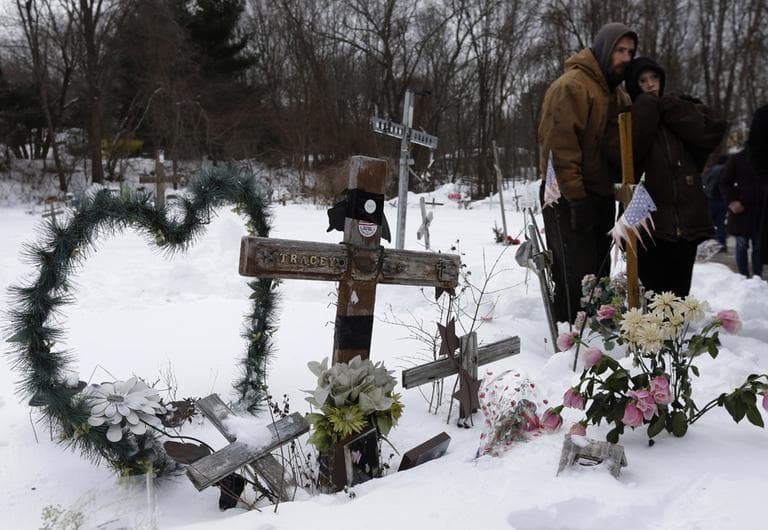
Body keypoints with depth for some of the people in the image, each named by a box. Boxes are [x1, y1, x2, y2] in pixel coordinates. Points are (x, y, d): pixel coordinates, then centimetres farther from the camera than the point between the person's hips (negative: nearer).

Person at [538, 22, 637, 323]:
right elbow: (559, 145, -20)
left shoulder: (617, 94, 16)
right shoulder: (571, 86, -13)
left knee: (598, 273, 13)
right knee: (576, 274, -8)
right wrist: (576, 197, -22)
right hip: (569, 198, -9)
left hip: (601, 195, 9)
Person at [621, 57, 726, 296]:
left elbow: (714, 131, -3)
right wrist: (648, 106, -6)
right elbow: (629, 152, -16)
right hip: (648, 222, -3)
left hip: (687, 221, 4)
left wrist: (668, 107, -1)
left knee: (679, 293, 7)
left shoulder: (678, 108, 16)